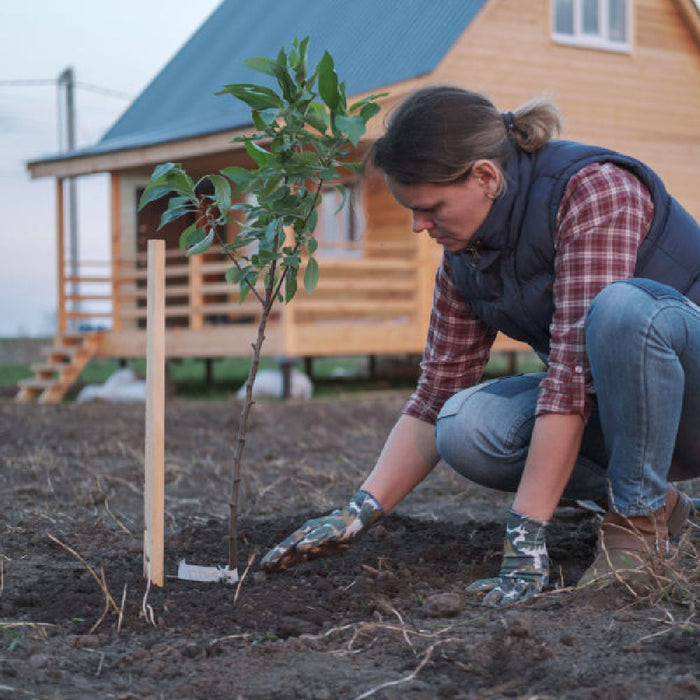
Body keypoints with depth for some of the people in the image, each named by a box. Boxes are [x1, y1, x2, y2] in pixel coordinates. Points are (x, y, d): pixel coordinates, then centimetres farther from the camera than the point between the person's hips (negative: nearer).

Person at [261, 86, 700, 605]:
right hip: (608, 411, 6)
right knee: (464, 427, -20)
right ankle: (639, 497, -1)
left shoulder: (592, 189, -25)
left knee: (621, 307, -37)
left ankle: (640, 515, -16)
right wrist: (357, 516, -9)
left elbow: (575, 369, -32)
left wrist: (525, 538, -34)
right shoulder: (464, 259, -2)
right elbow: (433, 401, 1)